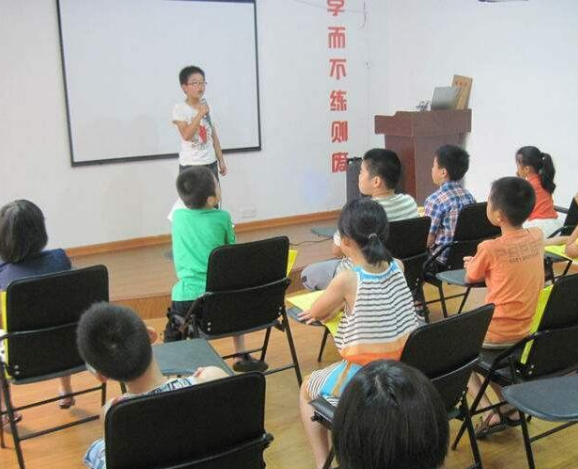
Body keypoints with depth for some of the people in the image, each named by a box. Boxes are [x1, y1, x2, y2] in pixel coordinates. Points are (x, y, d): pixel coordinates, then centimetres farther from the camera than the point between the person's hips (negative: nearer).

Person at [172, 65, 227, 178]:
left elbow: (214, 137, 13)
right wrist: (200, 114, -25)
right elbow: (186, 135, -23)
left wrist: (221, 160, 11)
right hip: (190, 166, -6)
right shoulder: (180, 109, -9)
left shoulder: (206, 107, 9)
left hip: (210, 164, 6)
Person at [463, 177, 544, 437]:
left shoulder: (490, 248, -20)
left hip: (500, 335, -6)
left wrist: (472, 263, 19)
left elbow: (470, 277, 0)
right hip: (530, 329, 6)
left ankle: (489, 414, 9)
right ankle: (509, 406, 22)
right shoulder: (537, 236, -3)